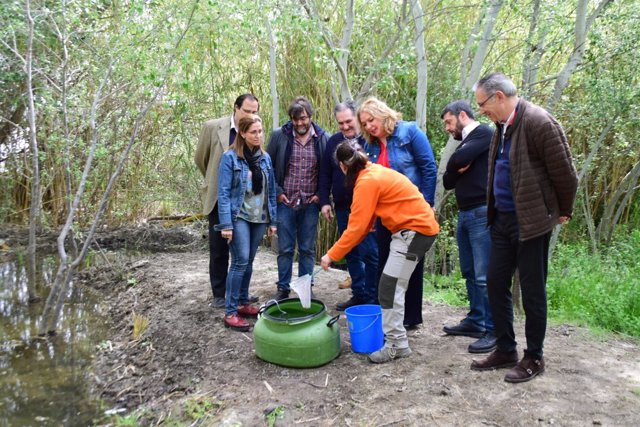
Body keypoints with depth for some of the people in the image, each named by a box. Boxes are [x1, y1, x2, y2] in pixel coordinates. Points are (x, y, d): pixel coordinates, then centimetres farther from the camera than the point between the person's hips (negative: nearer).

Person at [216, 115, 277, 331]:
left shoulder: (265, 158, 8)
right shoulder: (230, 157, -8)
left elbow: (271, 191, 12)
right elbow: (223, 193, -11)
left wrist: (272, 219, 9)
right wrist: (226, 224, -17)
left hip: (259, 217, 5)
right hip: (239, 217, -5)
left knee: (249, 262, 12)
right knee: (240, 262, -10)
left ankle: (243, 303, 25)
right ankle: (230, 312, -3)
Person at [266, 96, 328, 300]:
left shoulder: (322, 138, 0)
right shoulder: (279, 136, -3)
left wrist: (321, 194, -1)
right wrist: (277, 192, -3)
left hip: (310, 204, 1)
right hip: (286, 202, -1)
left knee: (307, 249, 9)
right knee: (285, 249, 6)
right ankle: (283, 289, 20)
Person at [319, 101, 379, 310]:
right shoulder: (333, 142, 8)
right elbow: (325, 174, 12)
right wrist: (324, 201, 7)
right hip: (342, 207, 6)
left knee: (370, 253, -2)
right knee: (351, 253, 13)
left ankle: (372, 299, 10)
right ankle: (359, 295, 26)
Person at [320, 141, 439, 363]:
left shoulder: (367, 181, -18)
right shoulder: (373, 172, 11)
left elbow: (356, 227, -18)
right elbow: (365, 221, 10)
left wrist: (331, 255, -10)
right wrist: (342, 249, 7)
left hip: (415, 230, -10)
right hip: (417, 227, 10)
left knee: (390, 287, -7)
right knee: (394, 286, 14)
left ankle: (397, 345, 0)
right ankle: (394, 334, 24)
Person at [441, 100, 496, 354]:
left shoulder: (484, 133, -5)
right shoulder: (465, 144, 21)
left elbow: (458, 160, -20)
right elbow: (447, 181, 15)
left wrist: (455, 164, 2)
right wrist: (456, 170, -5)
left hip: (482, 213, -9)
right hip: (465, 214, 9)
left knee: (484, 276, -7)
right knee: (470, 273, 13)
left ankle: (493, 330, 1)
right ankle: (475, 321, 23)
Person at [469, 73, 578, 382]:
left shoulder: (538, 122, -17)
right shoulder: (503, 126, 9)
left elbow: (564, 173, -12)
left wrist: (563, 212, 0)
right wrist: (494, 211, 16)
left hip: (531, 221, -8)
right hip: (503, 219, 8)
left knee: (532, 291, 5)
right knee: (496, 283, 12)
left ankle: (534, 358, 22)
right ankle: (505, 350, 27)